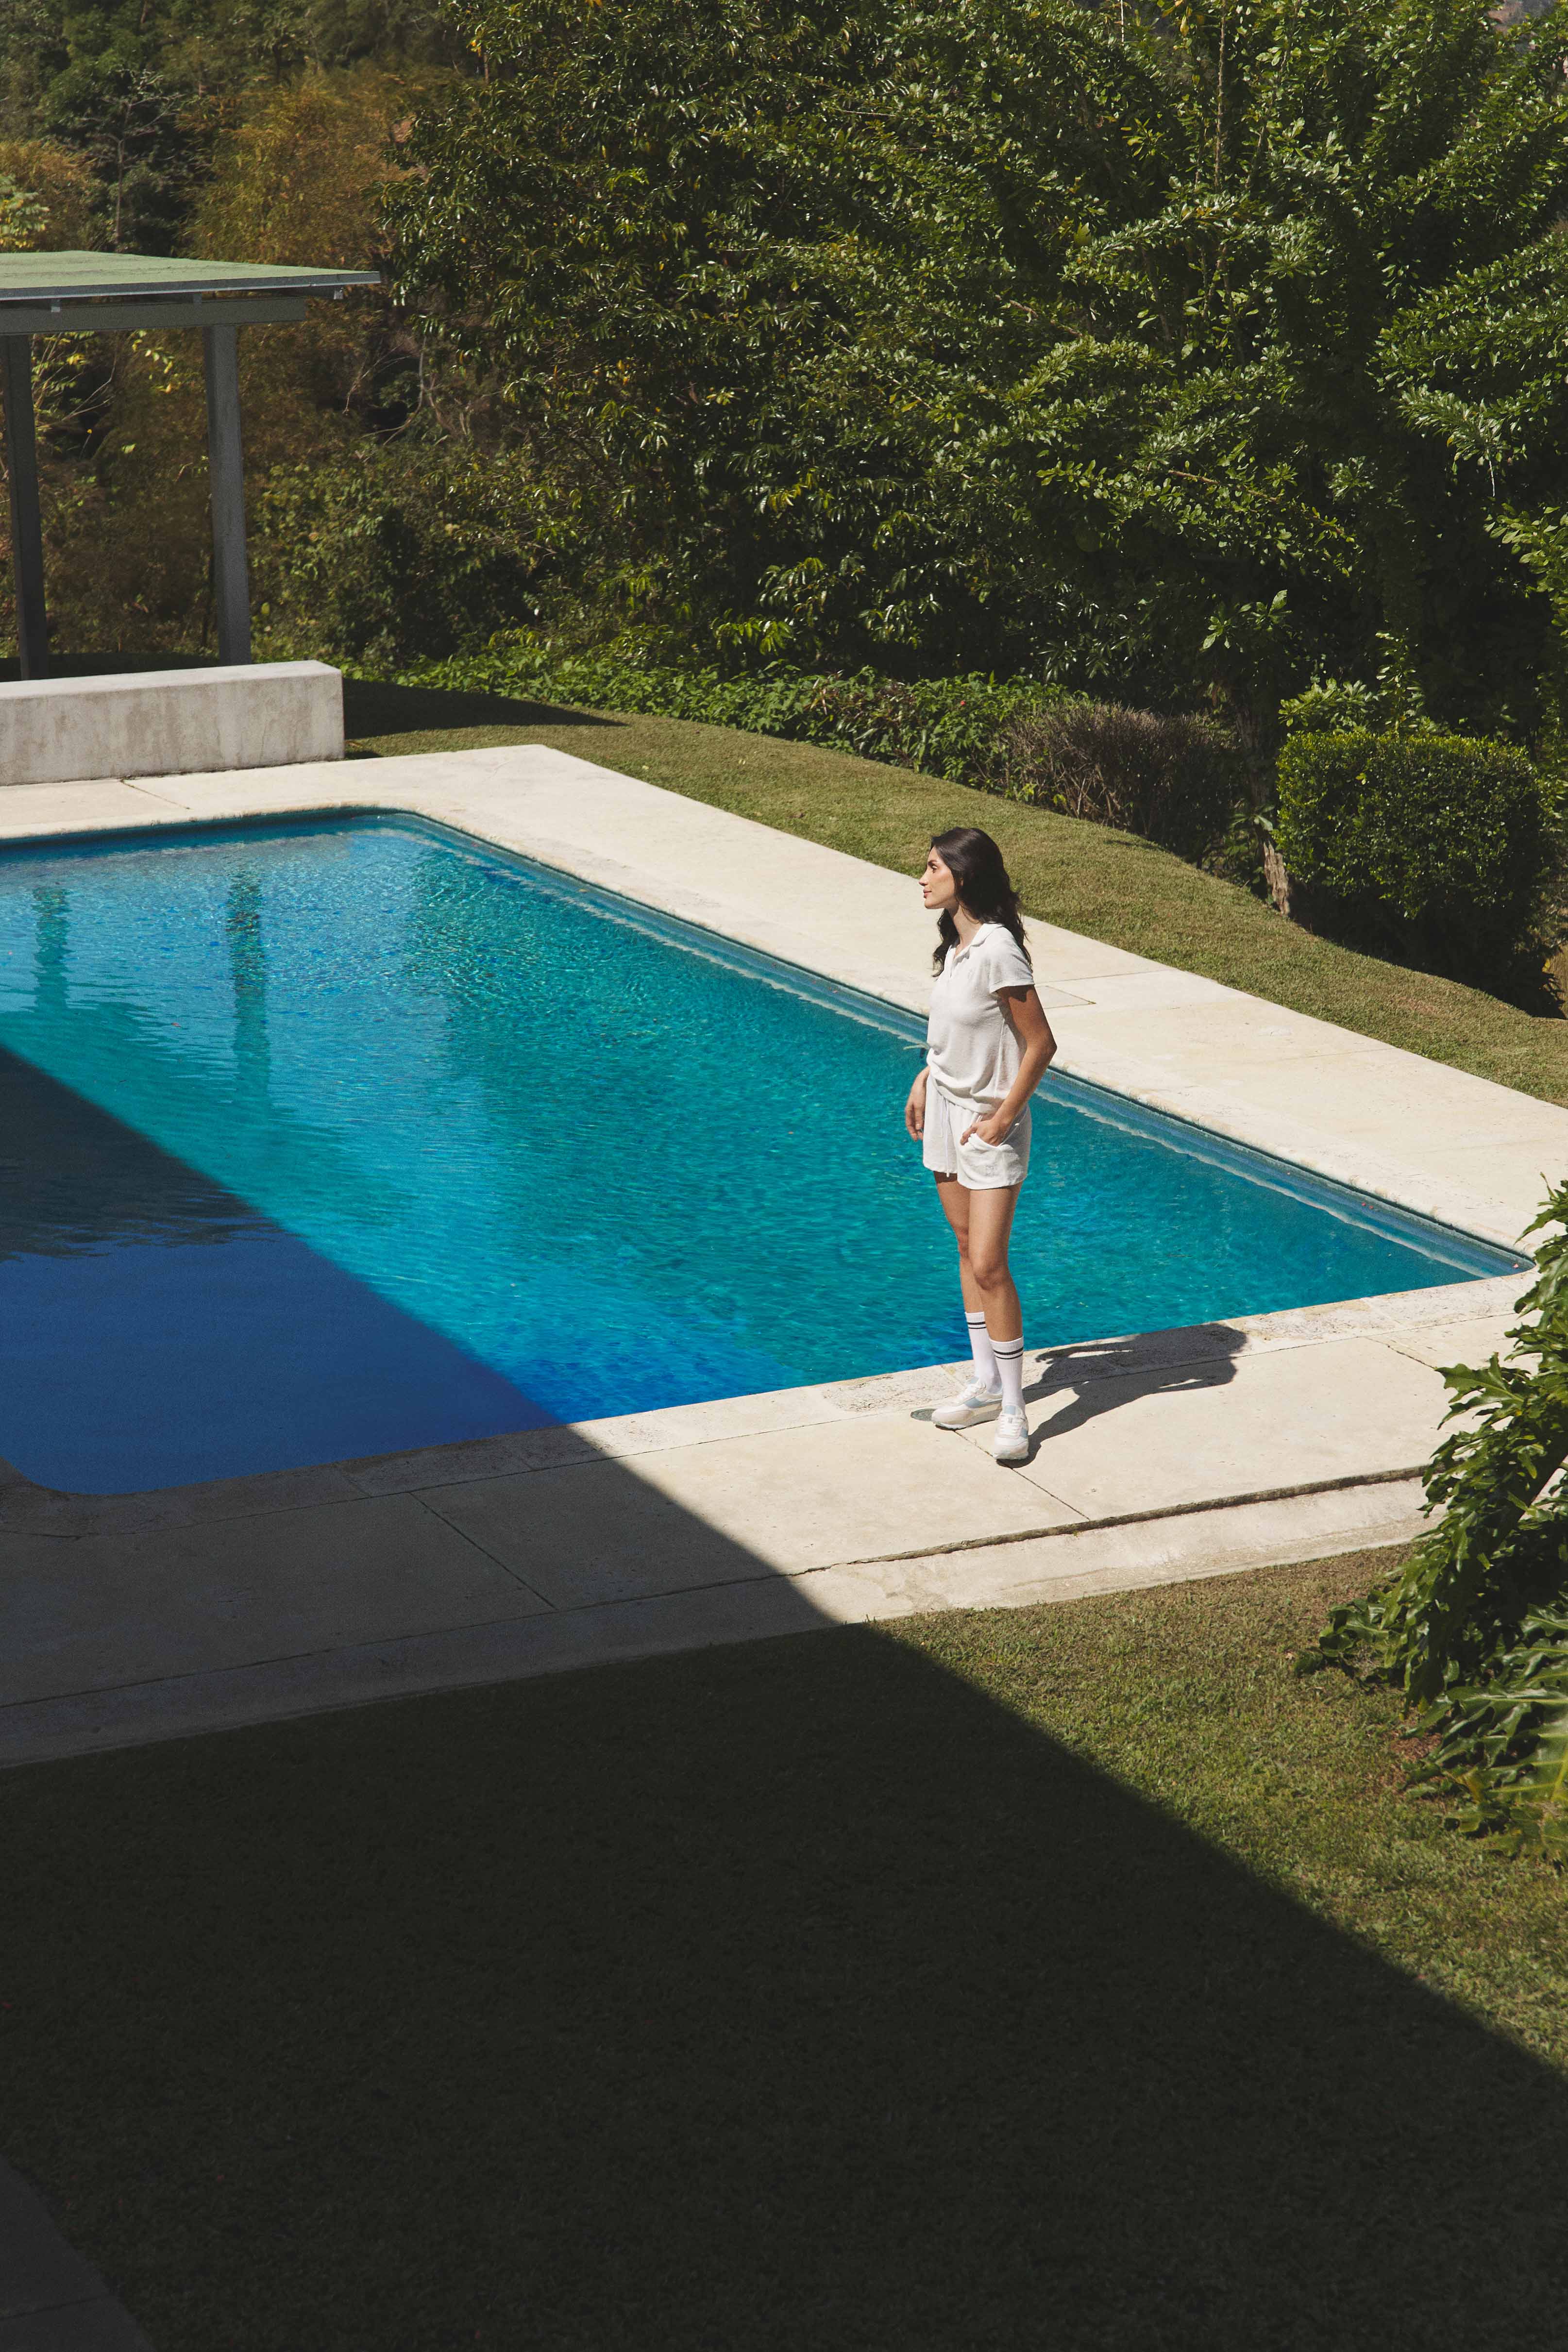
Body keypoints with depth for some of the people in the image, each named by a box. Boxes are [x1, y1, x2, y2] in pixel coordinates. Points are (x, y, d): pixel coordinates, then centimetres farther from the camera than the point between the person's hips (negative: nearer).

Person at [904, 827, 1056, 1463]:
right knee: (968, 1250, 15)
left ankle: (1011, 1410, -1)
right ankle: (985, 1384, 26)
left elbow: (1040, 1043, -21)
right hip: (945, 1112, 9)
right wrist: (924, 1082, 15)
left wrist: (1004, 1116, -18)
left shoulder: (997, 950, -23)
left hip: (988, 1124, -9)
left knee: (989, 1265, -9)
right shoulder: (955, 942, 3)